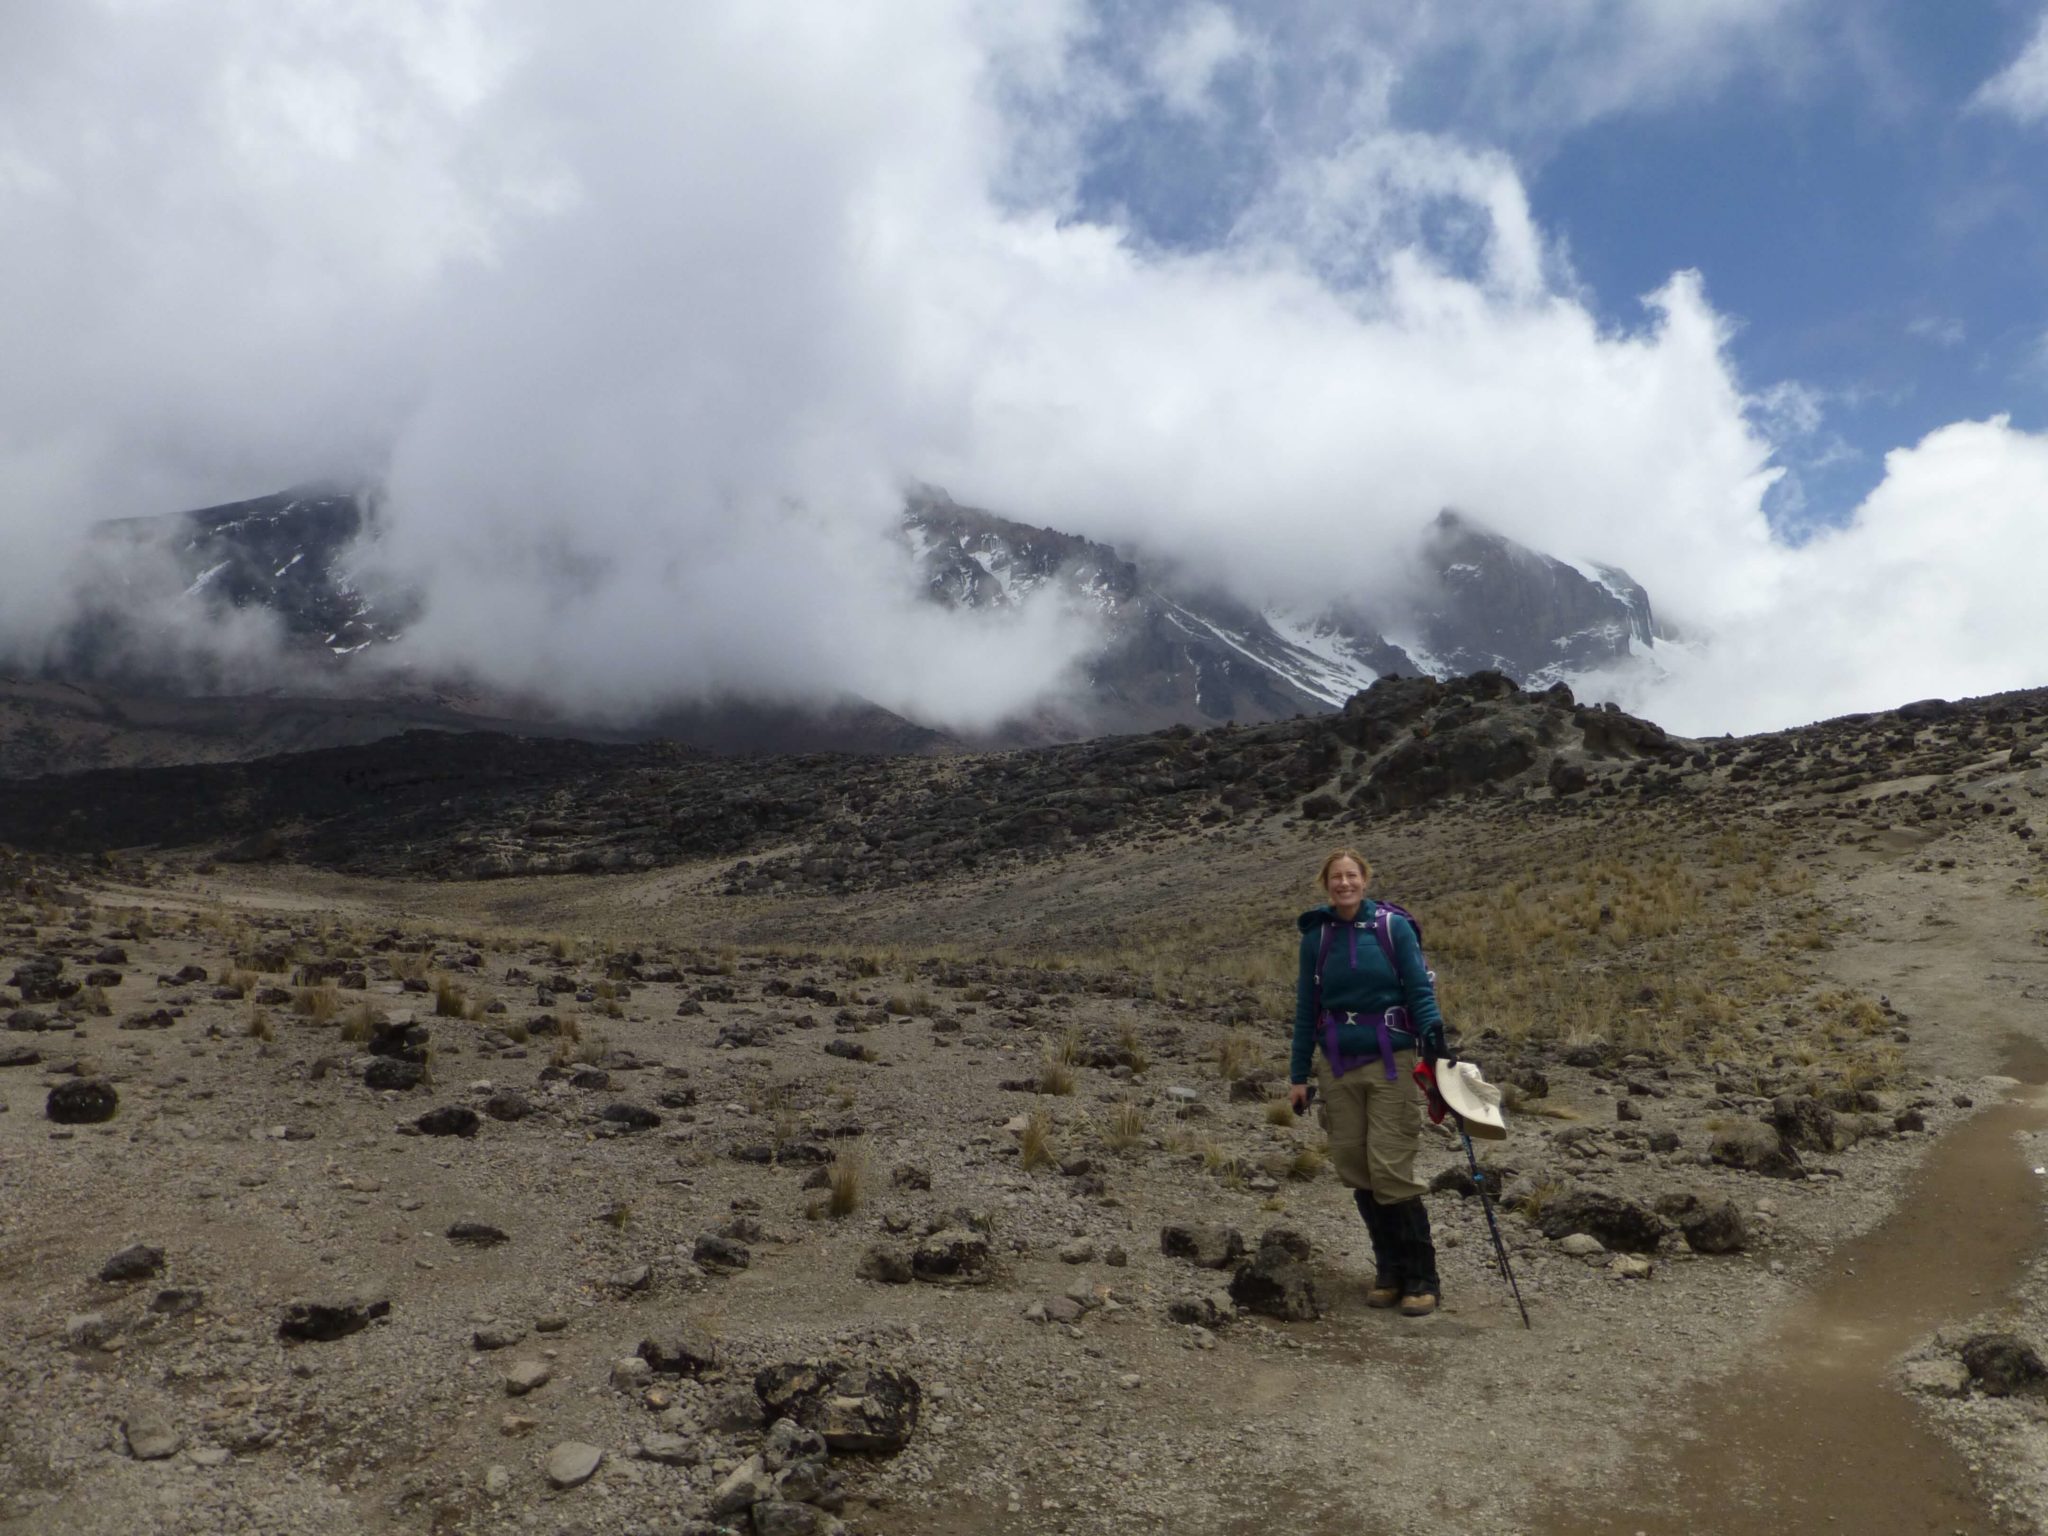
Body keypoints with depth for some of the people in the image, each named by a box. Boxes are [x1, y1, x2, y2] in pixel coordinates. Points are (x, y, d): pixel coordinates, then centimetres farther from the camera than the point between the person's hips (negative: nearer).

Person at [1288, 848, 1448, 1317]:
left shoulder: (1393, 927, -3)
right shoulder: (1316, 936, 5)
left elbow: (1419, 989, -3)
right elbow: (1306, 1009, 10)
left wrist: (1433, 1034, -21)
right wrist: (1299, 1075, 10)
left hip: (1389, 1062, -3)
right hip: (1338, 1067, 4)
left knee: (1390, 1169, -8)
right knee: (1354, 1168, 5)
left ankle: (1422, 1279, 6)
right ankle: (1389, 1270, 21)